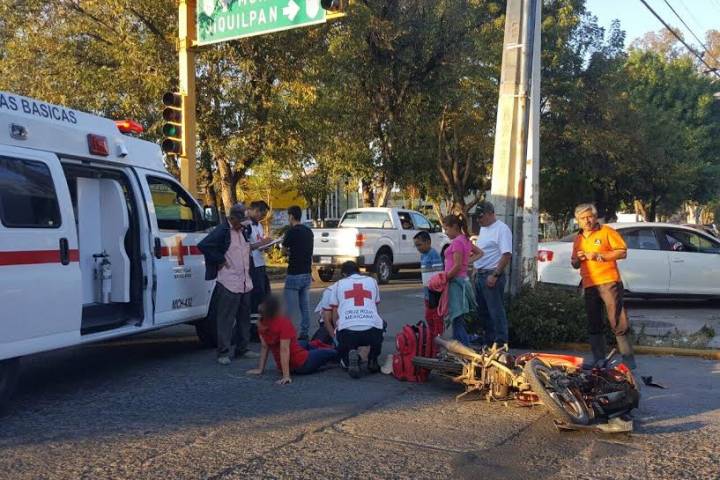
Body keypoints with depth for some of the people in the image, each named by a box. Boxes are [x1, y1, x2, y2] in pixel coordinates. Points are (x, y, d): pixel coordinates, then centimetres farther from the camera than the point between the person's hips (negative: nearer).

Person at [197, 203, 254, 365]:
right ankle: (223, 353, 2)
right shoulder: (222, 230, -11)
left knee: (244, 318, 14)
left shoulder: (244, 230, 13)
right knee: (226, 319, -4)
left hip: (245, 283, 8)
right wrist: (220, 260, -16)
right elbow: (203, 245, -22)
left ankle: (242, 349, 25)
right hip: (228, 283, -8)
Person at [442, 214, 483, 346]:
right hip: (463, 279, 10)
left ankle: (464, 347, -8)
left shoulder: (457, 242, -15)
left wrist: (444, 278, -10)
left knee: (457, 319, -8)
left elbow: (457, 266, -20)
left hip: (456, 281, -10)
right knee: (457, 318, 15)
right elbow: (480, 253, 26)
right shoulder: (465, 240, 13)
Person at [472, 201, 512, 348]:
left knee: (496, 311, -7)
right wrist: (475, 270, 16)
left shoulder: (502, 229, -12)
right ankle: (489, 342, 25)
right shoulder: (483, 229, 17)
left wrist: (495, 275, -23)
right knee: (483, 312, 15)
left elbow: (507, 255, -20)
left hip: (492, 276, -10)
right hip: (480, 275, 10)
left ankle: (501, 343, -1)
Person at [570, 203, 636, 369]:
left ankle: (628, 359, -3)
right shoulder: (578, 239, 19)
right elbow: (574, 264, 26)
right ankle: (599, 359, 16)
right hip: (589, 285, 6)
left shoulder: (607, 232, 2)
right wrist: (577, 259, 2)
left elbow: (622, 252, -5)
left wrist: (599, 256, -14)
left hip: (609, 282, -6)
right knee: (594, 324, 8)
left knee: (618, 322, -9)